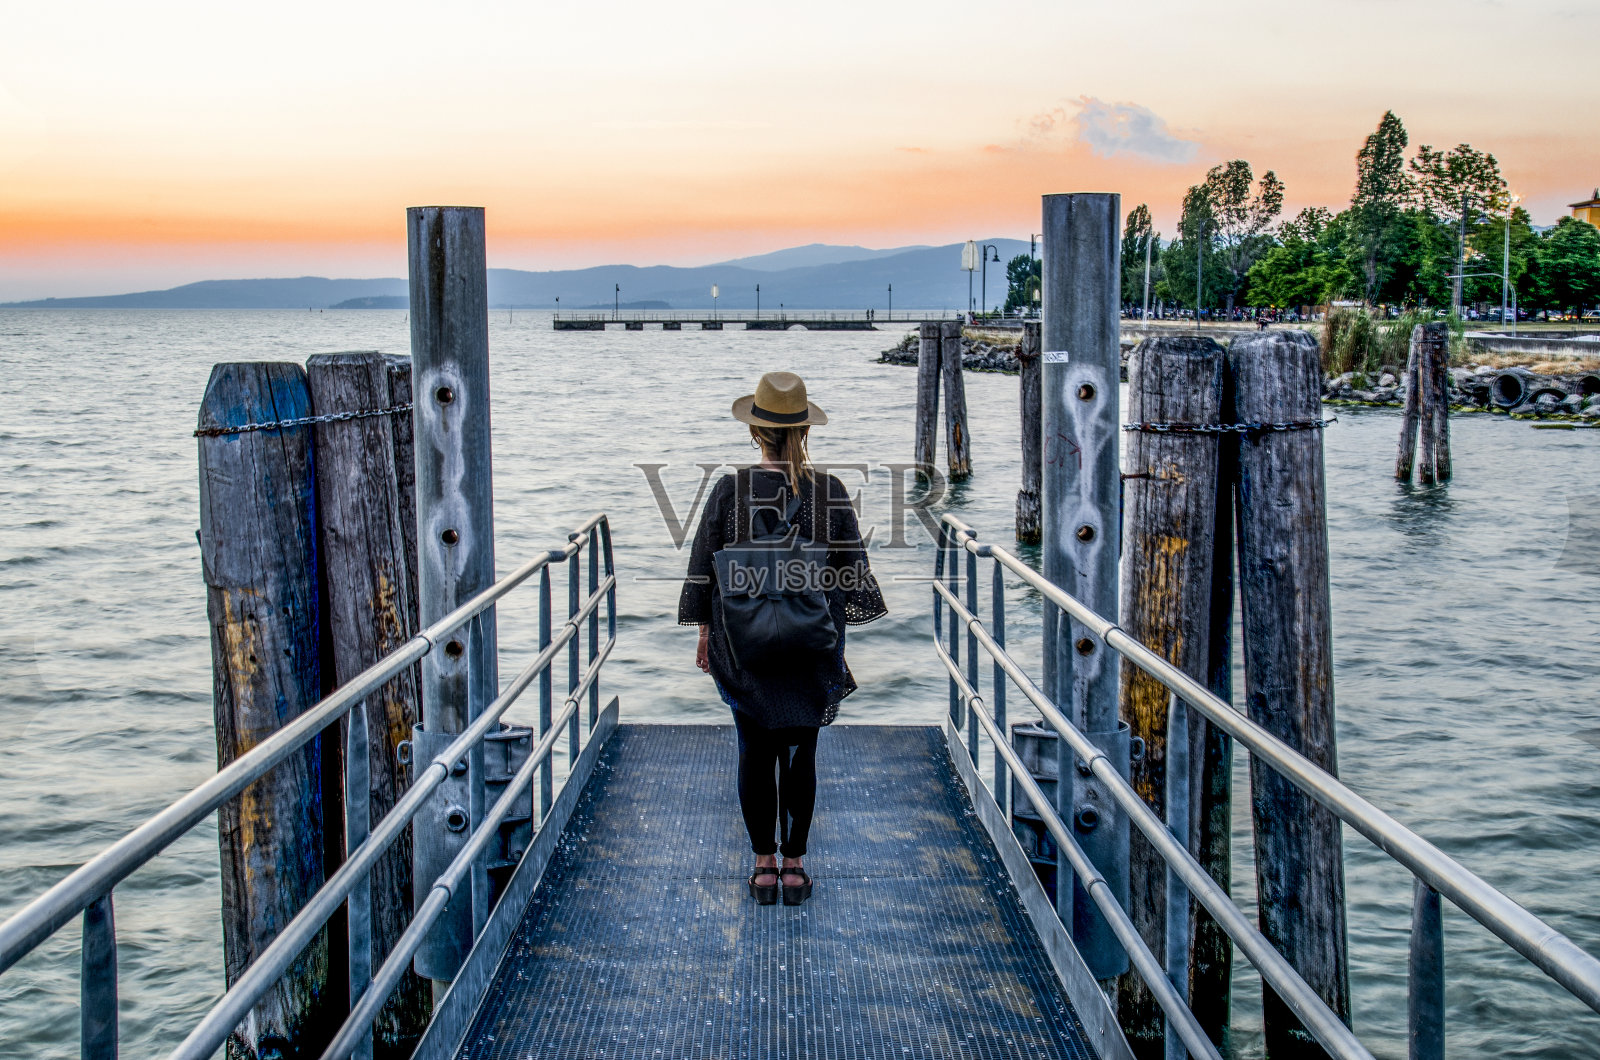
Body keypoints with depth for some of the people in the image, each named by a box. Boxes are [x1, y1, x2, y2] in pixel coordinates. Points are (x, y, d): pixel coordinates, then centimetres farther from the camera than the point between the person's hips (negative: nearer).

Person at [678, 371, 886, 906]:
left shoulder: (729, 489, -9)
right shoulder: (829, 491, -8)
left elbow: (704, 568, -2)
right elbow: (851, 570, -2)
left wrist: (704, 635, 10)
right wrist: (841, 639, 9)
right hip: (813, 644, 0)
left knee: (755, 752, 11)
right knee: (801, 752, 11)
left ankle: (763, 865, 17)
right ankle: (794, 865, 17)